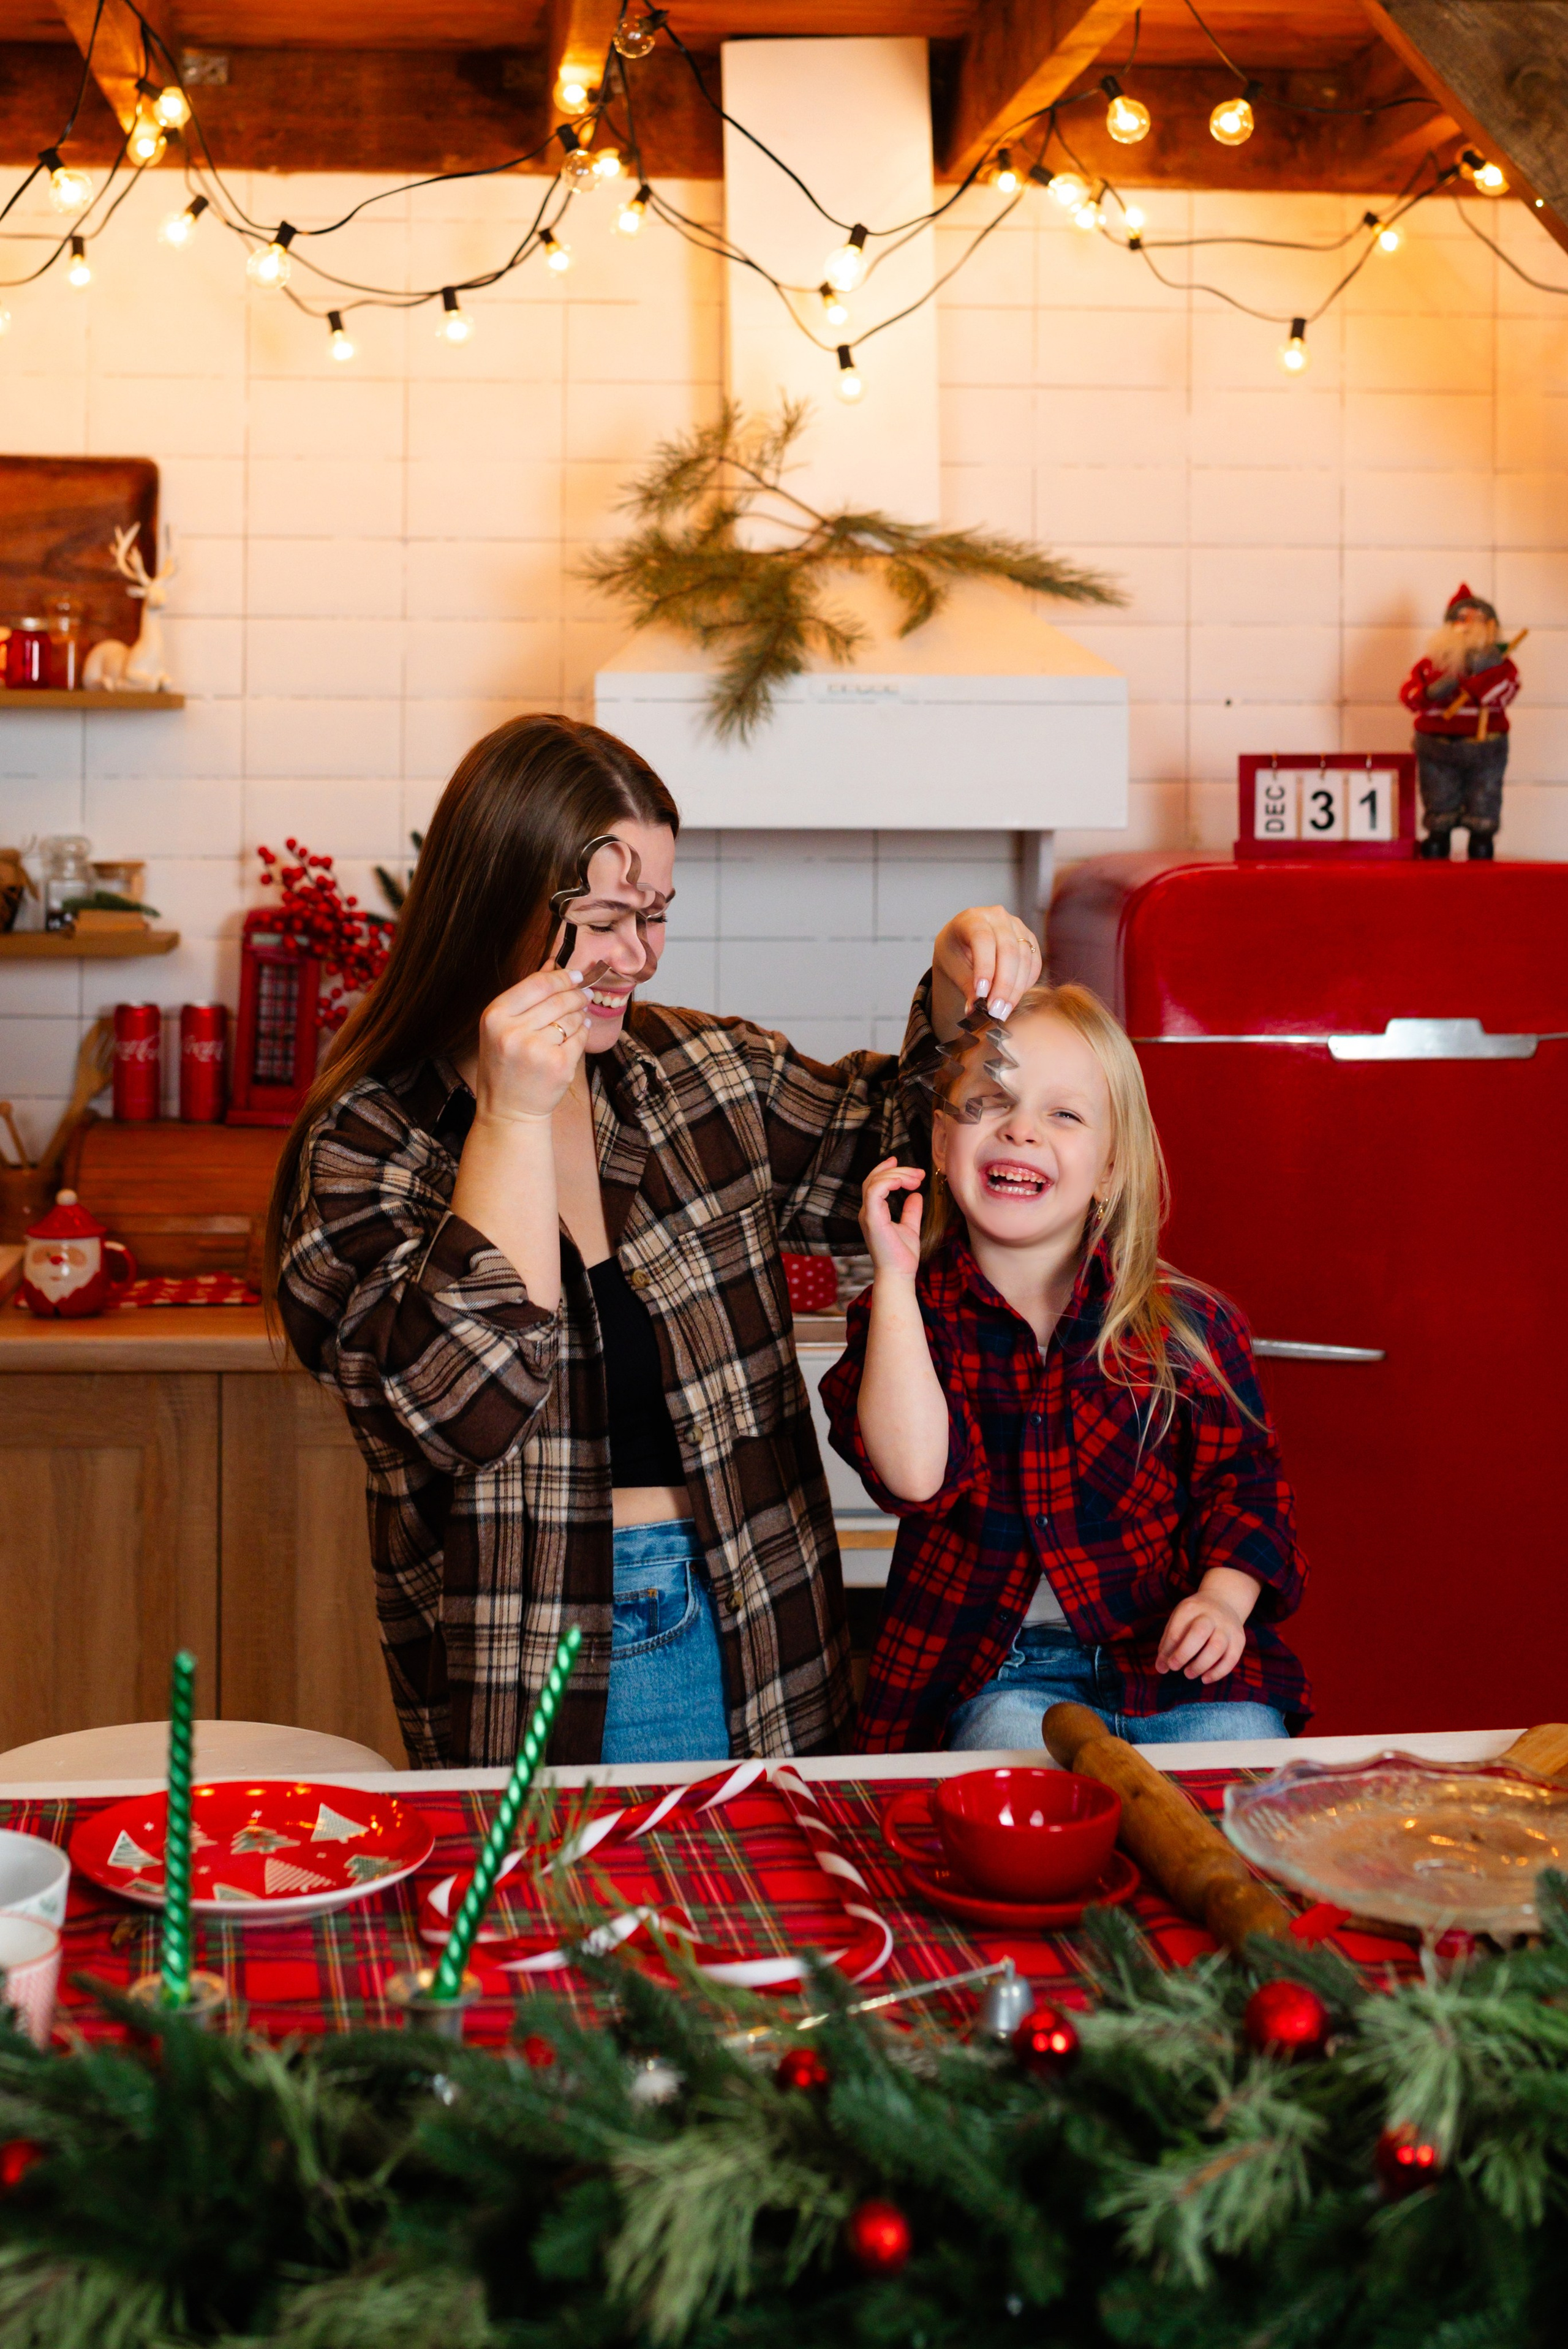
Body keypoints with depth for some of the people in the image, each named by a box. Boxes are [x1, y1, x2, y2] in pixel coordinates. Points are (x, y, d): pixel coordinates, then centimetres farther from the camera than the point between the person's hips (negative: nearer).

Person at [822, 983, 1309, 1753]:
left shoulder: (1188, 1325, 4)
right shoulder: (906, 1315, 3)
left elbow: (1241, 1483, 8)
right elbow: (916, 1474, -15)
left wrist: (1224, 1598, -12)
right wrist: (894, 1279, -14)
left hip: (1176, 1661, 1)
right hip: (1000, 1675, 0)